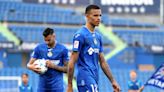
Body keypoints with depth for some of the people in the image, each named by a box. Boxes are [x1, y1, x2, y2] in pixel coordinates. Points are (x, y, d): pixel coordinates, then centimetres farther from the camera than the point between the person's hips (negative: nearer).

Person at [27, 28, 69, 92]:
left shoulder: (63, 49, -2)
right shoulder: (39, 48, 3)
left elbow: (67, 68, 0)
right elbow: (29, 65, 6)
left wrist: (54, 66, -16)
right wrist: (33, 68, -18)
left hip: (57, 86, -2)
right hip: (42, 85, 2)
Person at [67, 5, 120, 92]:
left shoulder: (98, 36, 17)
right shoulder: (80, 35, -8)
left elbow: (102, 62, 21)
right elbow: (72, 62, -11)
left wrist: (113, 81, 16)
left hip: (95, 79, 9)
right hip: (85, 78, -9)